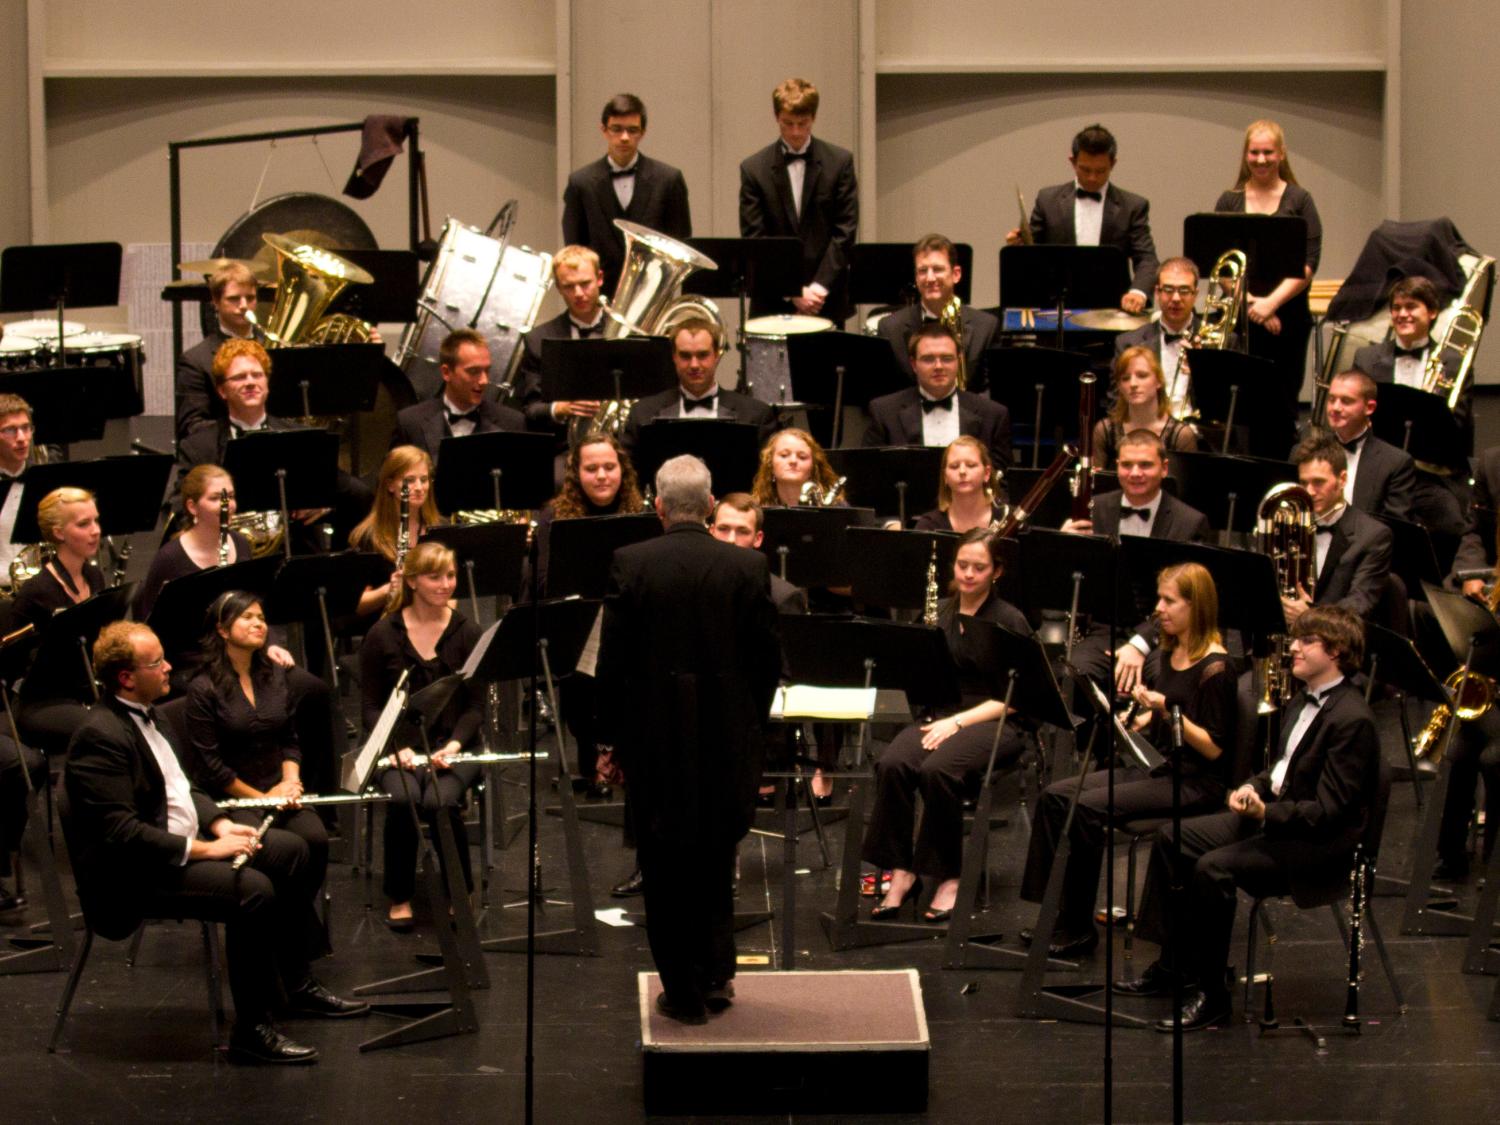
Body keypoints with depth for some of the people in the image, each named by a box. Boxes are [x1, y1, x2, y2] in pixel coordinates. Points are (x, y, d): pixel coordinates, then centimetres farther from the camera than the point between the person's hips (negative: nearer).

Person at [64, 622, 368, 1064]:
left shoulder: (144, 715, 10)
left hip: (183, 839, 11)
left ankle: (298, 986, 21)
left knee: (290, 849, 11)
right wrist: (204, 849, -25)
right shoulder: (100, 737, -22)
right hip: (132, 876, -11)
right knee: (253, 890, -28)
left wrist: (221, 825, 2)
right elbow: (120, 832, -27)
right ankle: (252, 1031, -20)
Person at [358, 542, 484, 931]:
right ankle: (400, 898, -13)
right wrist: (399, 747, -14)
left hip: (453, 744, 0)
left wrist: (454, 745, -14)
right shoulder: (382, 635, 0)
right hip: (398, 745, 0)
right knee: (404, 799, -32)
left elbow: (474, 704, 3)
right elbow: (371, 705, 2)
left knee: (441, 801, -31)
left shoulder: (467, 633, 3)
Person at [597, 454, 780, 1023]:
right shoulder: (748, 567, -7)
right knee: (716, 858, 20)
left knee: (665, 868, 9)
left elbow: (612, 660, -8)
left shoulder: (630, 565, -10)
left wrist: (612, 730, 5)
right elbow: (767, 659, -2)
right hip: (727, 740, 2)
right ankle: (716, 974, 19)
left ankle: (683, 991, 12)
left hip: (654, 741, -2)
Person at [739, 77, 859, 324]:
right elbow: (754, 239, -2)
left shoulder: (840, 162, 3)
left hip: (827, 302, 0)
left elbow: (845, 231, 0)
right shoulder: (754, 168, 2)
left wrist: (820, 286, -9)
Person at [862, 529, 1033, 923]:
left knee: (938, 769, -35)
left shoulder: (1009, 621, -4)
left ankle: (949, 877, -20)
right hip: (939, 715, 4)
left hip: (993, 723, -4)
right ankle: (901, 871, -20)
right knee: (891, 764, -28)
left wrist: (959, 721, -18)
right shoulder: (939, 614, 12)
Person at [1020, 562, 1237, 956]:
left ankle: (1079, 927, -14)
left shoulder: (1215, 668, -13)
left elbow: (1214, 749, -17)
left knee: (1088, 808, -24)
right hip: (1153, 767, 9)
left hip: (1196, 782, -9)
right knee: (1055, 796, -8)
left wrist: (1167, 711, -26)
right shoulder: (1161, 656, 12)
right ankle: (1056, 913, -10)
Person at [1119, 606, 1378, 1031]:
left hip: (1321, 842, -10)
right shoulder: (1303, 701, 10)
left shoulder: (1351, 719, -21)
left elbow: (1328, 810, -23)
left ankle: (1211, 994, -19)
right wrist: (1252, 788, 0)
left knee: (1214, 867, -29)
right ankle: (1171, 966, 10)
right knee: (1171, 839, 4)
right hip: (1273, 812, 10)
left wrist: (1265, 812, -30)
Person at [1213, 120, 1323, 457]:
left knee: (1281, 410, 0)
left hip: (1288, 319, -1)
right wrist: (1249, 301, -13)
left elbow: (1308, 264, -5)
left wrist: (1272, 302, -16)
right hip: (1240, 320, 1)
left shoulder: (1299, 201, 4)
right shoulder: (1229, 202, 8)